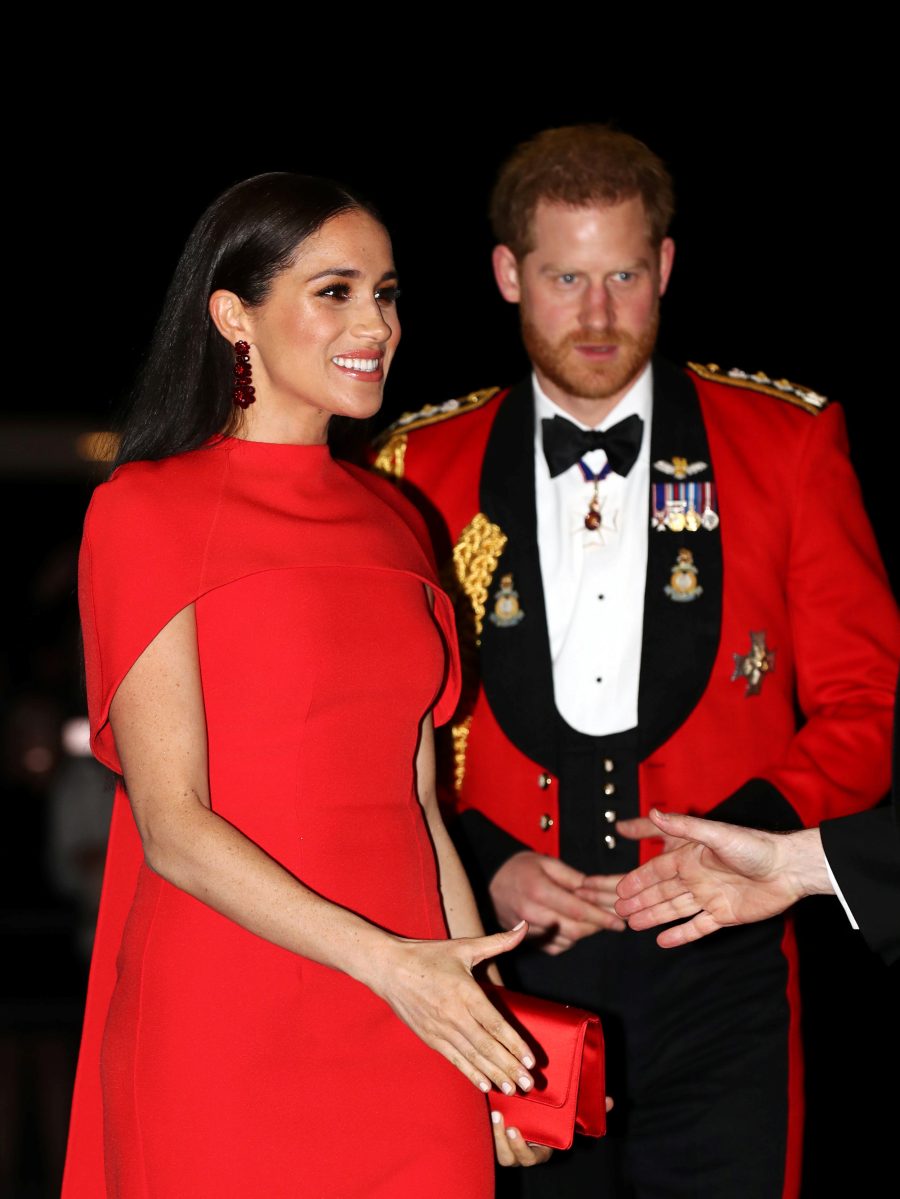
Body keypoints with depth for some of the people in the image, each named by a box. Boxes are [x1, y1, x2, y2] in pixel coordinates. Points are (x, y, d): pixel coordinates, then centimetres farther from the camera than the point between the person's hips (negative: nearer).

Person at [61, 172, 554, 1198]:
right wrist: (386, 963, -20)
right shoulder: (145, 511, -5)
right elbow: (172, 825, -12)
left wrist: (488, 1016, 5)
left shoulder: (394, 524, 13)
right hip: (224, 1028, -5)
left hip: (407, 1033, 5)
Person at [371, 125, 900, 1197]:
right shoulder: (423, 470, 7)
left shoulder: (786, 444, 5)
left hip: (714, 968, 0)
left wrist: (732, 838, -10)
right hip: (510, 973, 1)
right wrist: (487, 865, -8)